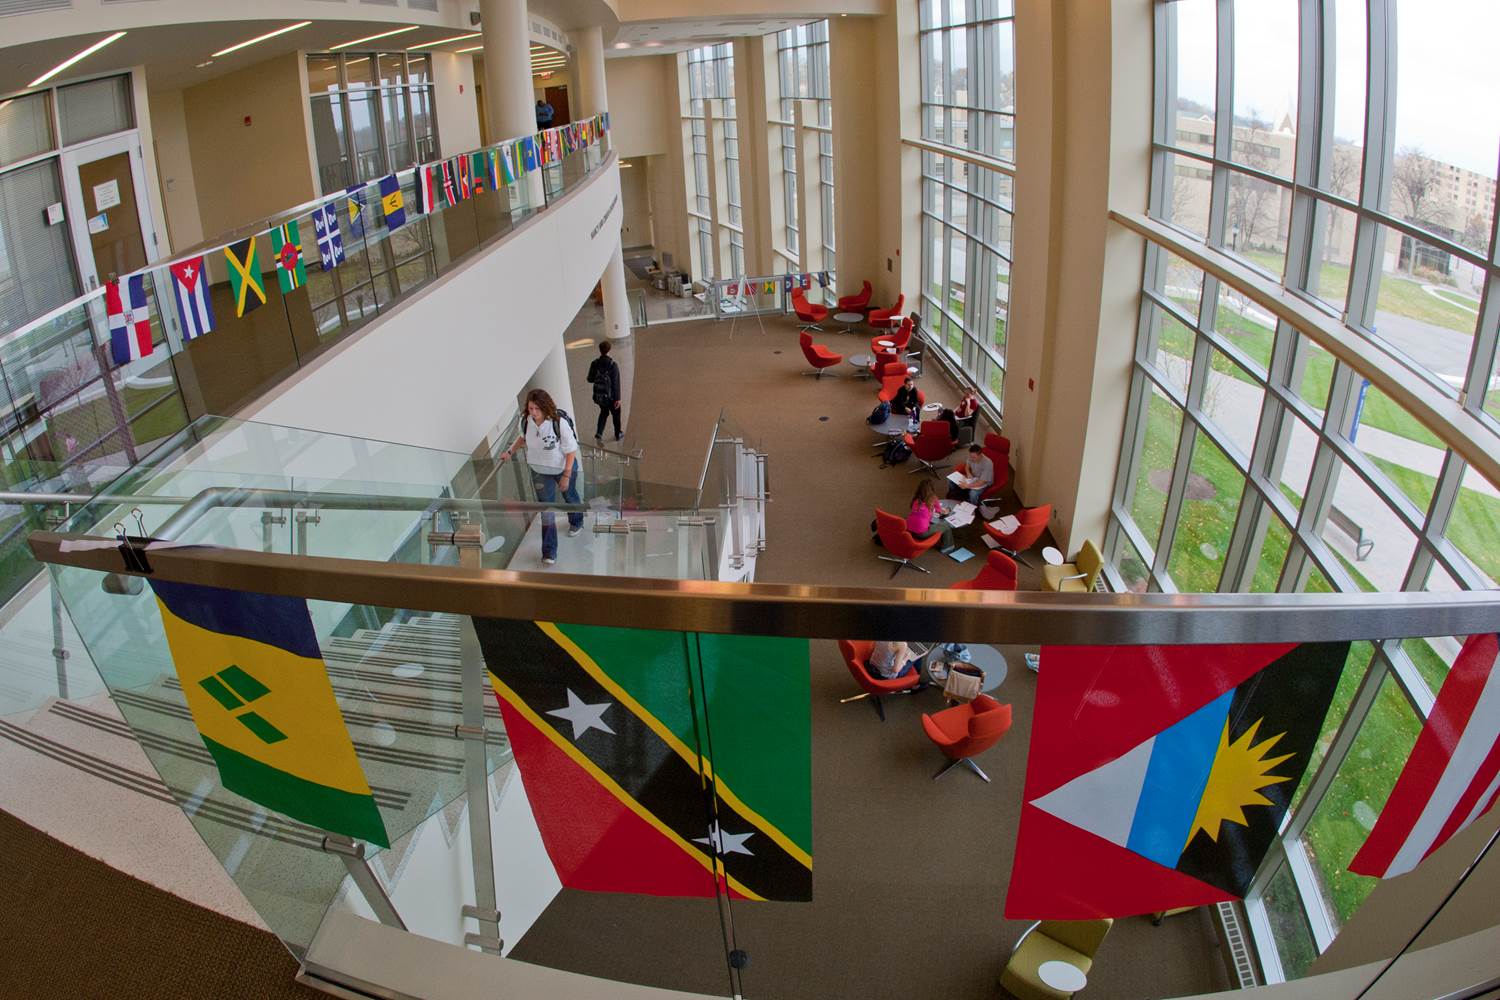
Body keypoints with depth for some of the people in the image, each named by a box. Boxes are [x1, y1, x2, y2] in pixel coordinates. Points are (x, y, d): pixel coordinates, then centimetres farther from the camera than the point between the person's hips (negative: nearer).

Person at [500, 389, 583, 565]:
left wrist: (566, 475, -21)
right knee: (546, 509, 2)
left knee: (569, 496, 26)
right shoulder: (526, 421, -17)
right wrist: (509, 451, 1)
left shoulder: (560, 423, -31)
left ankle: (576, 522, 59)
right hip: (539, 471, 3)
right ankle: (549, 552, 7)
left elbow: (571, 451, -22)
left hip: (564, 468, -2)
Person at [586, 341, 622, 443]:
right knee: (616, 413, 20)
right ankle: (618, 434, 38)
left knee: (603, 412, 25)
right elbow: (616, 383, -19)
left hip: (598, 396, 4)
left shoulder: (595, 363, -10)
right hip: (610, 396, -4)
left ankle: (598, 434, 10)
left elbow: (590, 379, -2)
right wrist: (618, 398, -13)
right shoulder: (613, 365, -22)